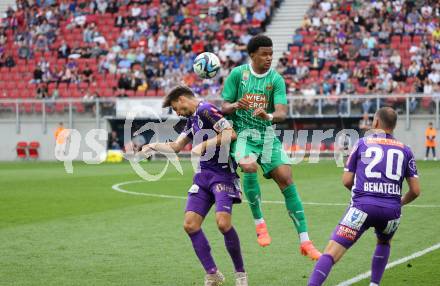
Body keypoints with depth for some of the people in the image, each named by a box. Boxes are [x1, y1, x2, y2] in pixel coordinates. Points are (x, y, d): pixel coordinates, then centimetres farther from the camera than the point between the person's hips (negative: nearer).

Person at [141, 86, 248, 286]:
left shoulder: (206, 110, -10)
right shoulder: (192, 119, 19)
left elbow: (231, 134, -21)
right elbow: (176, 146, 31)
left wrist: (204, 145, -21)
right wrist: (153, 146, 21)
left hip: (222, 174, -9)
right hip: (203, 175, 9)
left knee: (223, 223, -22)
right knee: (190, 225, -3)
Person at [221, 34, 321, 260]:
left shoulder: (276, 79, -1)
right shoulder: (238, 74, -2)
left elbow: (282, 112, -11)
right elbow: (224, 107, 0)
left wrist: (269, 116, -34)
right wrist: (235, 106, -23)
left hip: (267, 135, 2)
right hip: (242, 134, -2)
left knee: (287, 180, -10)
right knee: (249, 167, -33)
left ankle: (304, 241, -5)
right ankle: (259, 222, -12)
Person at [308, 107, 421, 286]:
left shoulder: (362, 143, 10)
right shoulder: (404, 150, 14)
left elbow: (346, 181, 10)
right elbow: (415, 190, 12)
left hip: (362, 206, -3)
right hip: (391, 210, 3)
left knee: (331, 252, -8)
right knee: (384, 243, 34)